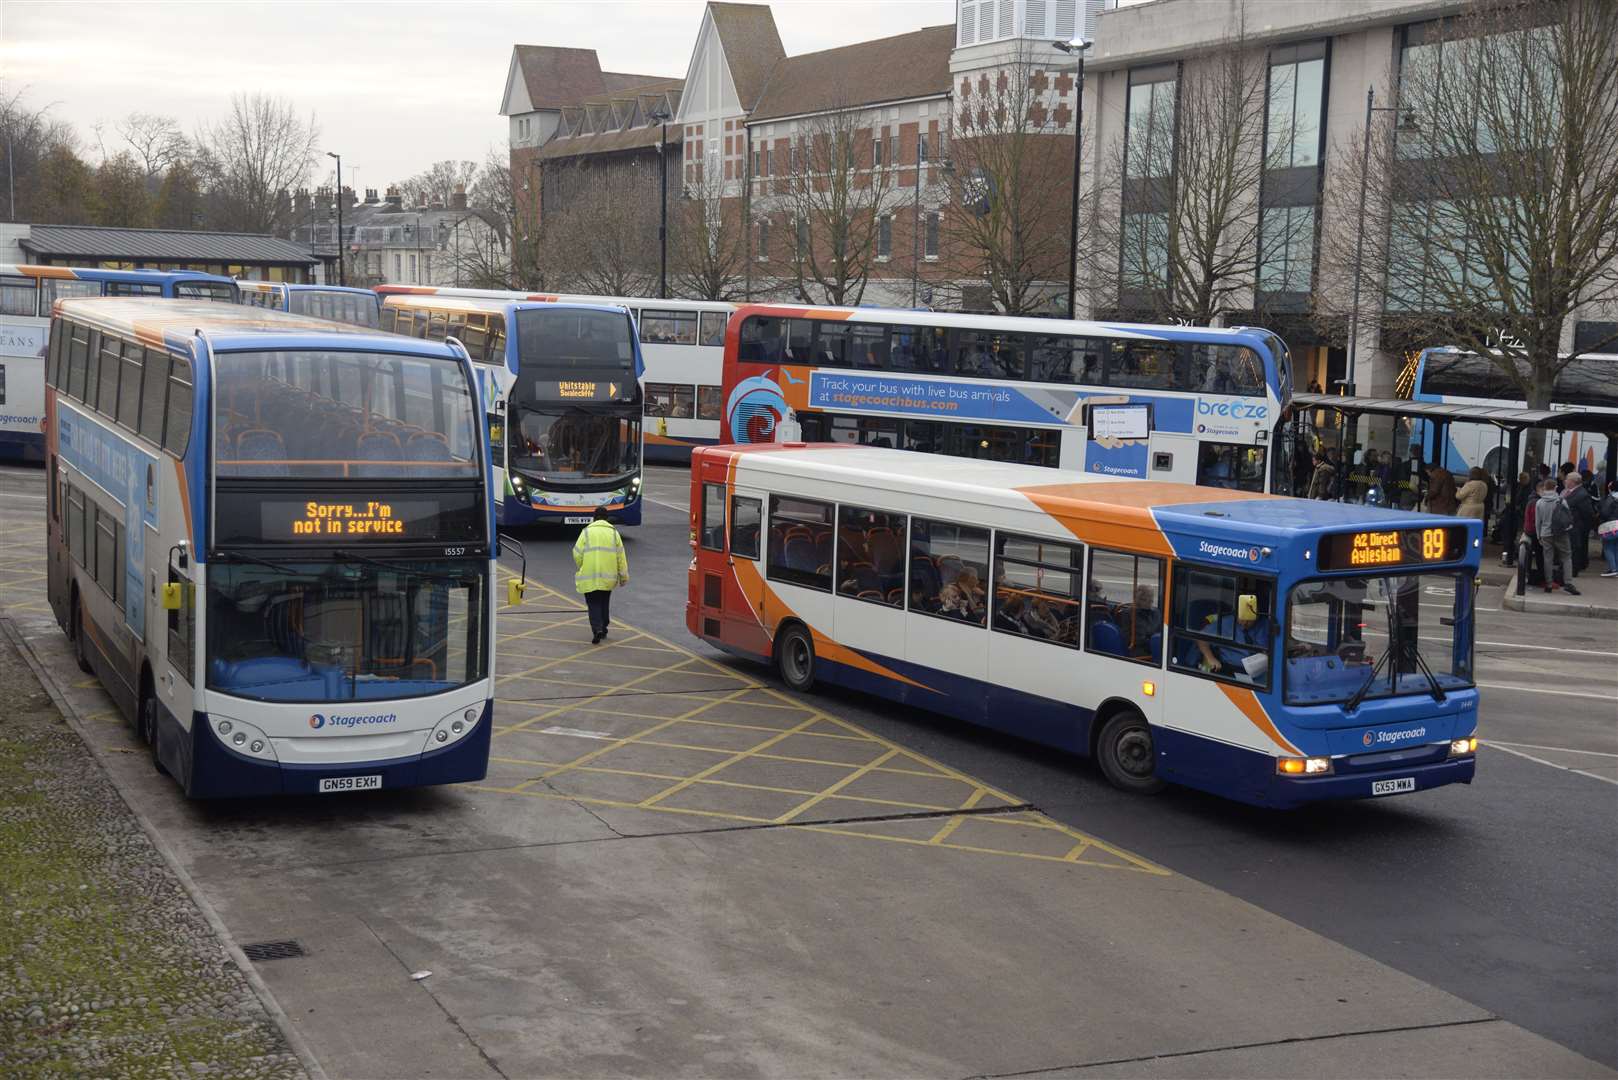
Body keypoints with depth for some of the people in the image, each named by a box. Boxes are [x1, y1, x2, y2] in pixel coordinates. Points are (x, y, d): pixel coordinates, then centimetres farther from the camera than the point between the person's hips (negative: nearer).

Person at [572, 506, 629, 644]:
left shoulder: (586, 532, -1)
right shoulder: (613, 532, 5)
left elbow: (577, 554, -4)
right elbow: (620, 556, 4)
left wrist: (581, 568, 14)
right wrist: (624, 576, 10)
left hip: (589, 577, -3)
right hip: (608, 576, 3)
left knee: (593, 604, 1)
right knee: (605, 602, 20)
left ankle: (597, 629, -17)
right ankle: (603, 628, 27)